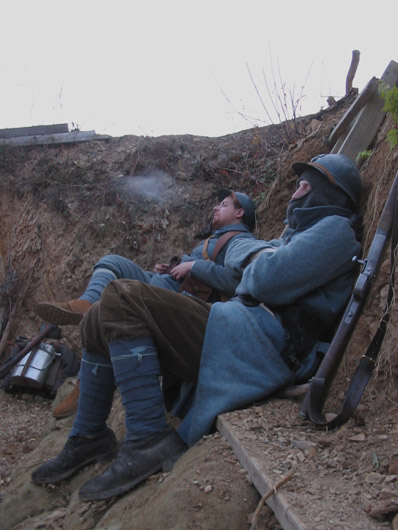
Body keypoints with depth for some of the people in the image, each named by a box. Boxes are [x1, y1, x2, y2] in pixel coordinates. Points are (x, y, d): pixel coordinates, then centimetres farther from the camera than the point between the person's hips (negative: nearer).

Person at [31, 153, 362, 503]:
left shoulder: (336, 229, -3)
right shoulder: (300, 233, 30)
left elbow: (268, 281, -17)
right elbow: (237, 251, 24)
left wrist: (262, 263, 6)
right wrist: (261, 253, 3)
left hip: (259, 342, -10)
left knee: (121, 300, -20)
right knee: (99, 322, 9)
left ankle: (150, 439, -21)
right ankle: (89, 438, 16)